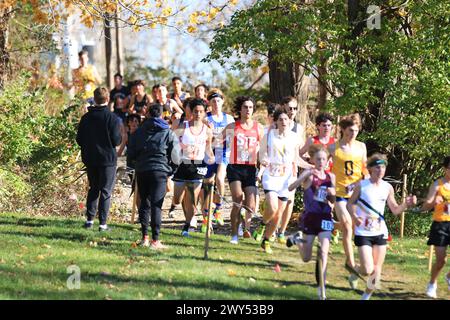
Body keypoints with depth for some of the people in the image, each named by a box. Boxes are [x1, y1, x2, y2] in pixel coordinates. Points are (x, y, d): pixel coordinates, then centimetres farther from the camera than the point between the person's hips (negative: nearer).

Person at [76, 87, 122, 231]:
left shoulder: (86, 118, 1)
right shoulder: (112, 118, -12)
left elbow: (79, 140, 3)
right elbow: (116, 140, -14)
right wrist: (121, 135, 8)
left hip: (90, 159, 4)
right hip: (107, 159, -4)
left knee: (93, 188, 17)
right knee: (106, 191, 1)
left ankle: (90, 219, 12)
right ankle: (103, 223, -2)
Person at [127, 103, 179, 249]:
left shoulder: (138, 132, 8)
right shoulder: (169, 133, 1)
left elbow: (131, 155, 10)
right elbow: (175, 156, -1)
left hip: (141, 170, 3)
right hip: (160, 170, -3)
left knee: (144, 203, 13)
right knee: (156, 205, -4)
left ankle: (145, 238, 10)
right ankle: (155, 240, -8)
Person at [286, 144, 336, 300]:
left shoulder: (330, 176, 5)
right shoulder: (309, 174, -8)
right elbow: (291, 188, -23)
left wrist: (332, 193, -9)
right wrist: (307, 174, -35)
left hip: (325, 217, 2)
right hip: (310, 217, -2)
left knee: (324, 252, -13)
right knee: (306, 258, 10)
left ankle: (322, 287, -7)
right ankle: (297, 239, 42)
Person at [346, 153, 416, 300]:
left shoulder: (388, 188, 2)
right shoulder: (361, 185, -9)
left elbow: (395, 210, 9)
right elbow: (350, 203, -1)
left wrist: (406, 204, -10)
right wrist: (354, 216, -21)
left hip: (380, 232, 4)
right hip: (363, 232, -4)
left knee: (377, 270, 4)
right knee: (368, 270, -12)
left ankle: (367, 296, 23)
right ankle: (356, 272, 23)